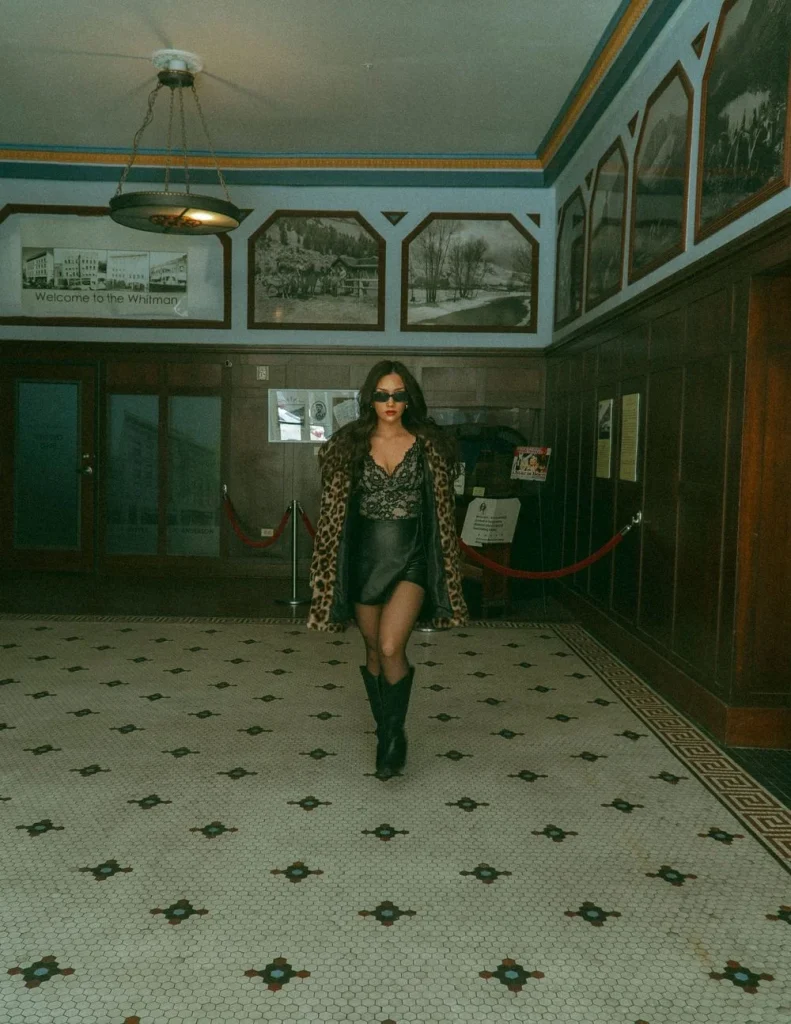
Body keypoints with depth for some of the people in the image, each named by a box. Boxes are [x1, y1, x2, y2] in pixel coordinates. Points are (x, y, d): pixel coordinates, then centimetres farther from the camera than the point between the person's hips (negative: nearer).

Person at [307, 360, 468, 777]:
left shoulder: (427, 445, 0)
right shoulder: (350, 444, 1)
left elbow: (441, 510, 4)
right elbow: (334, 509, 4)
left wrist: (444, 567, 2)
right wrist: (327, 566, 1)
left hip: (410, 557, -2)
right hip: (365, 557, 2)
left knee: (391, 648, -14)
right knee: (373, 650, 11)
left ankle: (394, 734, 7)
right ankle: (385, 729, 30)